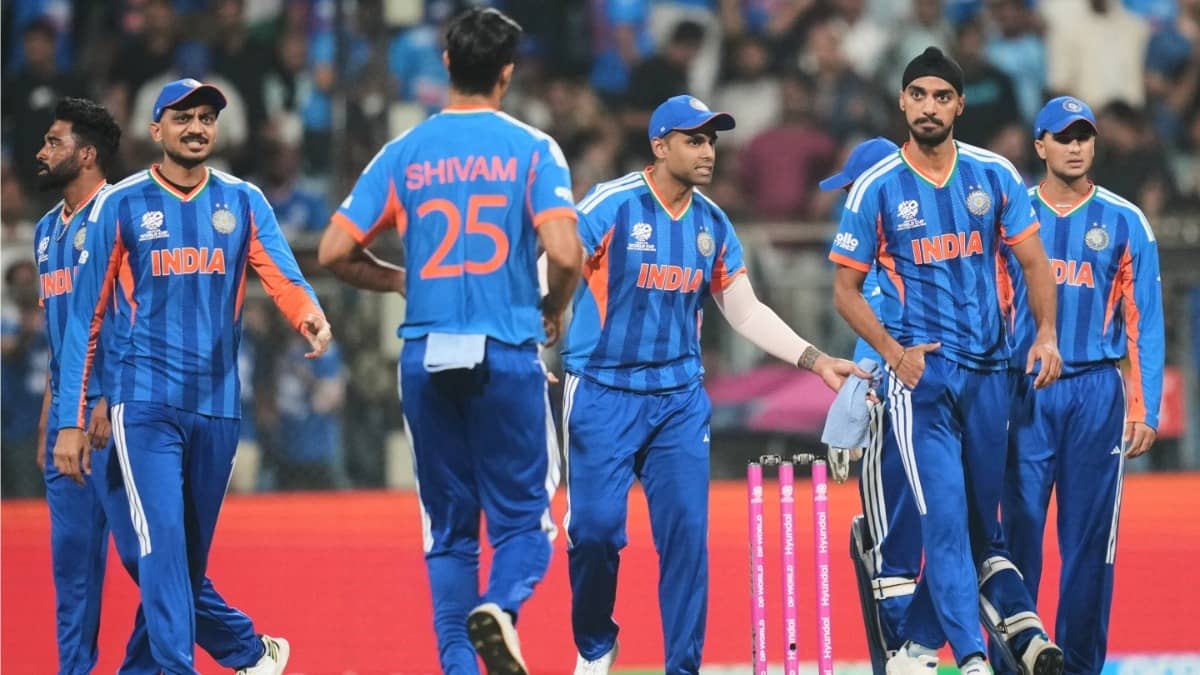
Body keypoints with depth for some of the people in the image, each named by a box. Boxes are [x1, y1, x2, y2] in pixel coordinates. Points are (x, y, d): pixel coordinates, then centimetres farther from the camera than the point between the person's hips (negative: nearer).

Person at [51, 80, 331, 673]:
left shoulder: (243, 202, 7)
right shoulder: (119, 206, 0)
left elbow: (282, 276, -9)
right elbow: (85, 319, 1)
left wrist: (309, 317, -33)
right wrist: (70, 422, -4)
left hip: (217, 402, 3)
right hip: (144, 400, -3)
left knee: (190, 555, 11)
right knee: (162, 543, -15)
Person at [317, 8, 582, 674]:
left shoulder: (404, 152, 5)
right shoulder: (532, 150, -2)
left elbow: (334, 250, 1)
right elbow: (564, 253, -15)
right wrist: (552, 311, 5)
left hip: (425, 357, 2)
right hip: (507, 356, -2)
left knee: (448, 527, 12)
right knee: (522, 515, 5)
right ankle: (500, 605, -24)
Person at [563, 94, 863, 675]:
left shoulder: (712, 224, 8)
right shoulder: (611, 206, -10)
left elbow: (746, 313, 15)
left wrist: (818, 361, 9)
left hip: (680, 398, 5)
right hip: (603, 393, -4)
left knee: (687, 532, -3)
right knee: (596, 528, -8)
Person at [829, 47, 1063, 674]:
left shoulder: (994, 175, 3)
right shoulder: (877, 189, -2)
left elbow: (1033, 261, 8)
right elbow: (846, 289, 3)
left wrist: (1046, 333, -9)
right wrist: (892, 353, -11)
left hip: (989, 370, 4)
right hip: (920, 369, -4)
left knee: (980, 520, 9)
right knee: (945, 515, -13)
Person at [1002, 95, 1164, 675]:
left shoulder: (1124, 223, 6)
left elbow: (1145, 323, 5)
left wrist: (1145, 410, -1)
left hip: (1096, 393, 0)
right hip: (1025, 395, 0)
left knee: (1090, 537, 0)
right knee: (1018, 532, -2)